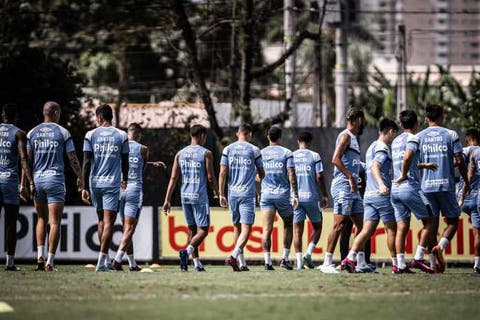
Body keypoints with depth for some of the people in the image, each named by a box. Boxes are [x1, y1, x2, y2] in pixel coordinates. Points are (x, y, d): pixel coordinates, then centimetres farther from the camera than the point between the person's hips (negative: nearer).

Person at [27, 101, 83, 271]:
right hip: (55, 178, -3)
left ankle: (40, 256, 5)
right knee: (54, 222, -2)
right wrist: (80, 178, 15)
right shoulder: (63, 133, -1)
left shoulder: (32, 133, 6)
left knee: (41, 219, 18)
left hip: (37, 179, 3)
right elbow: (73, 159, 1)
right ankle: (50, 261, -8)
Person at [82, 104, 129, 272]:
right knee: (108, 222, -5)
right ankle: (102, 262, -15)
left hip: (95, 183, 2)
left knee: (101, 220, 16)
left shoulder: (91, 135, 2)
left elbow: (87, 162, -2)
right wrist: (124, 180, 29)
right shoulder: (121, 136, 3)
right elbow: (125, 162, 10)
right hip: (112, 183, -2)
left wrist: (85, 187, 0)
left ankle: (105, 259, 20)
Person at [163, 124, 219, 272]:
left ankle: (197, 263, 14)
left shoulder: (180, 154, 7)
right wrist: (216, 192, 13)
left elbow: (173, 178, 4)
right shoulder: (206, 153, -6)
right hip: (200, 197, -5)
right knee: (203, 230, -2)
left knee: (192, 229, 14)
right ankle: (187, 251, -28)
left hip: (185, 196, 5)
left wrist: (167, 200, 5)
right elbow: (210, 177, -6)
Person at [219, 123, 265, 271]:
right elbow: (262, 174, 8)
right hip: (247, 194, -3)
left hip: (232, 193, 3)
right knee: (246, 229, -7)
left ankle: (242, 263, 14)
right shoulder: (254, 150, 0)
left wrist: (221, 194, 4)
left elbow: (222, 173, 1)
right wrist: (259, 176, 32)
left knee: (237, 228, 13)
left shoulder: (227, 150, 6)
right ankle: (234, 256, -27)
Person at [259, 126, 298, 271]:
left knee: (267, 229, -4)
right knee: (288, 225, 15)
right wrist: (295, 195, -5)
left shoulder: (261, 153, 7)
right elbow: (291, 175, -8)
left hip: (266, 194, 2)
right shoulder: (286, 153, -1)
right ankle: (285, 258, 7)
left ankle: (267, 261, -13)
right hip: (283, 194, -2)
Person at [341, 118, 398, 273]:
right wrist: (381, 184, -39)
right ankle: (396, 264, 8)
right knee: (392, 229, 2)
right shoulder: (383, 148, -8)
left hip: (369, 195, 8)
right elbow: (375, 167, -24)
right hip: (382, 195, -8)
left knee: (367, 230, -1)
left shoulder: (372, 147, 20)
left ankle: (350, 259, -16)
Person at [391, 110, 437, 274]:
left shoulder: (396, 141, 19)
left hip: (395, 188, 8)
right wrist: (404, 175, -8)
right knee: (429, 221, 2)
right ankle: (418, 258, -6)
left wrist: (424, 165, 29)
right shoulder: (411, 138, -5)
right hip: (410, 186, -8)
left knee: (402, 227, 4)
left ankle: (401, 264, -3)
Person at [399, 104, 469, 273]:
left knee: (432, 223, 9)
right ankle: (440, 246, -18)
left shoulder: (419, 137, 6)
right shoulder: (451, 135, 1)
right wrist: (466, 182, 8)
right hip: (446, 185, -2)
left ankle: (436, 262, 5)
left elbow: (407, 158, -7)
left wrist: (403, 175, 8)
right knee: (453, 221, 9)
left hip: (426, 186, 2)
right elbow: (459, 161, -3)